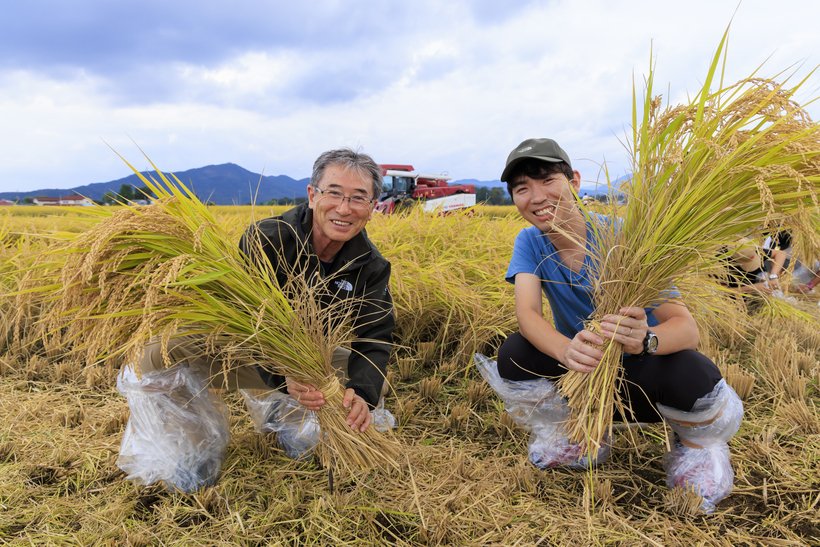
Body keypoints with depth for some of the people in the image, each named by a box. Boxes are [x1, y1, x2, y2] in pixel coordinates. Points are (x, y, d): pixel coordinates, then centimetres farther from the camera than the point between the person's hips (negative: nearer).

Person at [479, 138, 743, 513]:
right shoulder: (530, 242, -10)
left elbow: (687, 327, -25)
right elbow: (527, 312, -25)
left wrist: (644, 340, -49)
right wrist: (566, 349, -47)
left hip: (643, 375, -2)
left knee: (696, 380, -34)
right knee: (514, 354, -24)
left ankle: (698, 445, 4)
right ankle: (569, 441, 5)